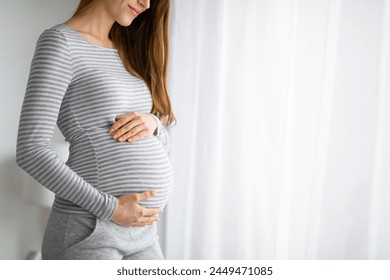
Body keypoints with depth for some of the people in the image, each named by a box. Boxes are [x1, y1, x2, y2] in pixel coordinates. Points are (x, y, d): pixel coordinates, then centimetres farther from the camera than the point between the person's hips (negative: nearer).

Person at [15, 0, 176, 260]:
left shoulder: (128, 52, 14)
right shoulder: (61, 41, -7)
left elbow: (163, 146, 15)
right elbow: (31, 150, -15)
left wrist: (153, 124, -6)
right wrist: (109, 208, -17)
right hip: (89, 229, -7)